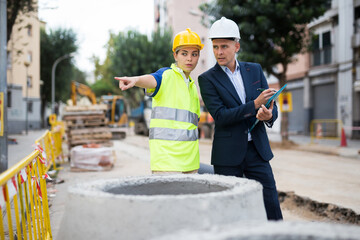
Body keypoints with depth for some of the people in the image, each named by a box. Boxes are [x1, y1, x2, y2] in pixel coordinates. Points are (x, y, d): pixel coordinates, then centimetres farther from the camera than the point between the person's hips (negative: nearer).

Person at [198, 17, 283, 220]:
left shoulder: (255, 70, 8)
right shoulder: (207, 79, -4)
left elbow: (271, 106, 8)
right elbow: (220, 116, -14)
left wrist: (269, 115, -17)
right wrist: (254, 104, -21)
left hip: (258, 150, 3)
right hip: (228, 155, -3)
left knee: (272, 207, 5)